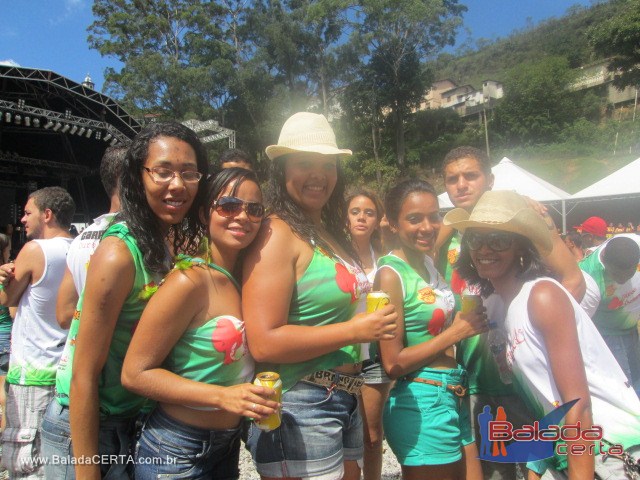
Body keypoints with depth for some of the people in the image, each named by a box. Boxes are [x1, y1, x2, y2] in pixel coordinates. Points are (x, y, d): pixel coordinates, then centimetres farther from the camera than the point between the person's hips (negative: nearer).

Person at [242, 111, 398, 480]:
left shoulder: (330, 233, 9)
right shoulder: (278, 233, -17)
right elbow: (263, 342, -24)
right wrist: (355, 330, -19)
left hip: (344, 403, 8)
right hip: (300, 411, -8)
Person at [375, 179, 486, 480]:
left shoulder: (428, 263, 4)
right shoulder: (390, 274, -18)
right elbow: (393, 364, -18)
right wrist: (457, 331, -14)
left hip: (453, 397, 8)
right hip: (421, 403, -8)